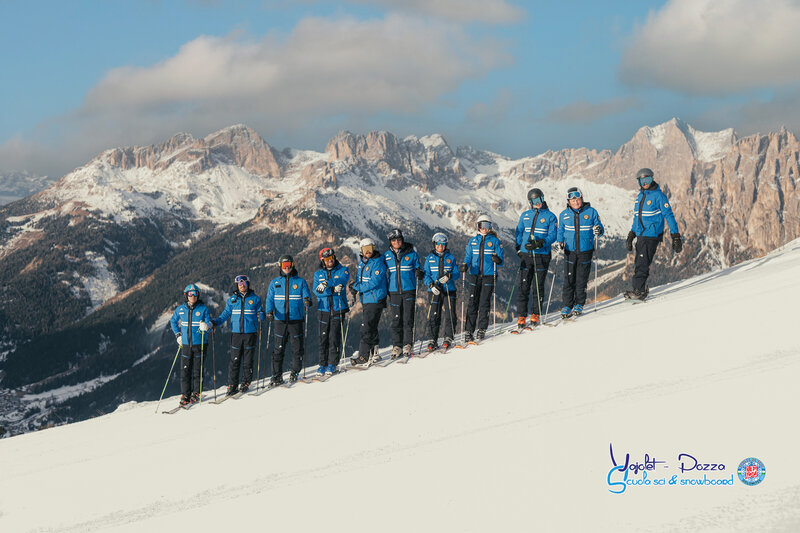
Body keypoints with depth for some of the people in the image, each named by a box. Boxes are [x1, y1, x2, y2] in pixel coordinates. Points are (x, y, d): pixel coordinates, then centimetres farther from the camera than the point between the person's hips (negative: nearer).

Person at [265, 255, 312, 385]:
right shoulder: (274, 283, 11)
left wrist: (307, 301, -25)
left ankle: (295, 373, 14)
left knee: (297, 348, 1)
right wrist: (269, 311, -13)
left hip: (296, 320, -1)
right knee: (279, 349, 1)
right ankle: (277, 376, 5)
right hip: (280, 321, 1)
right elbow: (269, 299, 6)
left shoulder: (300, 282, 7)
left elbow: (306, 296, -1)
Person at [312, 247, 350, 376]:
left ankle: (332, 364, 0)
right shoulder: (318, 274, 11)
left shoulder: (343, 270, 6)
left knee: (334, 337, -7)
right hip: (324, 310, 2)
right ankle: (323, 364, 7)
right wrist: (333, 289, -16)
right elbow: (317, 290, -5)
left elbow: (341, 281, -15)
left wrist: (326, 284, -26)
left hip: (338, 309, -2)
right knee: (323, 338, 0)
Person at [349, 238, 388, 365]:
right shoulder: (362, 261, 13)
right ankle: (374, 353, 23)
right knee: (371, 328, 14)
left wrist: (357, 287, -17)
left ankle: (364, 357, -11)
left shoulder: (378, 264, -14)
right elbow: (359, 276, 26)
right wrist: (355, 286, 6)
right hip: (365, 300, 9)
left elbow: (374, 283, -21)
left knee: (367, 328, -11)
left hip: (375, 300, -9)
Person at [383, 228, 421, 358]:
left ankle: (407, 345, 3)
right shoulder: (387, 256, 8)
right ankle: (397, 346, 7)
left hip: (409, 290, -2)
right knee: (396, 320, 2)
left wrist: (419, 273, -14)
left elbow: (417, 268, 9)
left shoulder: (411, 254, 1)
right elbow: (384, 274, 16)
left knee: (408, 319, -4)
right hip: (394, 292, 2)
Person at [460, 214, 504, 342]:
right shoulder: (472, 241, 12)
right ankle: (468, 331, -1)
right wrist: (465, 265, -9)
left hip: (489, 276, -2)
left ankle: (482, 330, 1)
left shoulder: (495, 241, 4)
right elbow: (468, 257, 11)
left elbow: (500, 260, -1)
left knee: (484, 303, -5)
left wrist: (497, 260, -24)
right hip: (474, 276, 2)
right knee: (472, 303, -2)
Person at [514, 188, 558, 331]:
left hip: (542, 255, -2)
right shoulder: (525, 216, 13)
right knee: (523, 286, -2)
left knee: (538, 287, 1)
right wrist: (518, 248, 6)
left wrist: (540, 243, -21)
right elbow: (518, 233, 18)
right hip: (526, 255, 2)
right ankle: (521, 317, 0)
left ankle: (535, 315, 11)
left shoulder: (550, 217, 3)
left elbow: (552, 236, -5)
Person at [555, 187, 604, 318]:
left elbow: (599, 227, 5)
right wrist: (559, 242, -4)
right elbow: (561, 231, 14)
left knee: (581, 280, 2)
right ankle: (567, 305, 6)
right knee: (568, 280, -2)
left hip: (585, 252, -1)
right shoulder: (564, 215, 7)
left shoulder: (591, 212, 1)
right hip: (569, 252, 1)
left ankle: (579, 304, 15)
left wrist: (598, 231, -19)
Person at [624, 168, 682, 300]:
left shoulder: (658, 196, -6)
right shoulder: (639, 196, 17)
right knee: (638, 264, 4)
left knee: (642, 263, -14)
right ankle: (642, 289, 11)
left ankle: (639, 291, -14)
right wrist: (631, 235, 23)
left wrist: (675, 236, -12)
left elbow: (669, 215, -8)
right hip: (640, 235, 7)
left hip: (652, 234, -7)